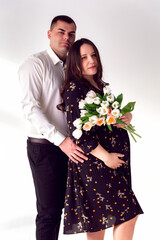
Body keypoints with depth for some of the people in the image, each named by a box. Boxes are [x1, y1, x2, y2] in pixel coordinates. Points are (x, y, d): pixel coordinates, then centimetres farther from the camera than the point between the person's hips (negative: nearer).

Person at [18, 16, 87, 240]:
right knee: (48, 211, -4)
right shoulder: (35, 63, -7)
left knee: (58, 206, 14)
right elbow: (30, 107, -17)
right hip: (44, 146, -7)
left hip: (66, 146, 7)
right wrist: (60, 140, -25)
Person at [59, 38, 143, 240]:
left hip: (115, 159, 8)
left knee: (99, 215, 13)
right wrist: (106, 156, -17)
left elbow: (115, 116, 22)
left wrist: (127, 116, -2)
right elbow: (78, 132, -16)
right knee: (128, 214, -8)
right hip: (94, 162, -8)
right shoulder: (74, 89, -10)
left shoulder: (101, 86, 15)